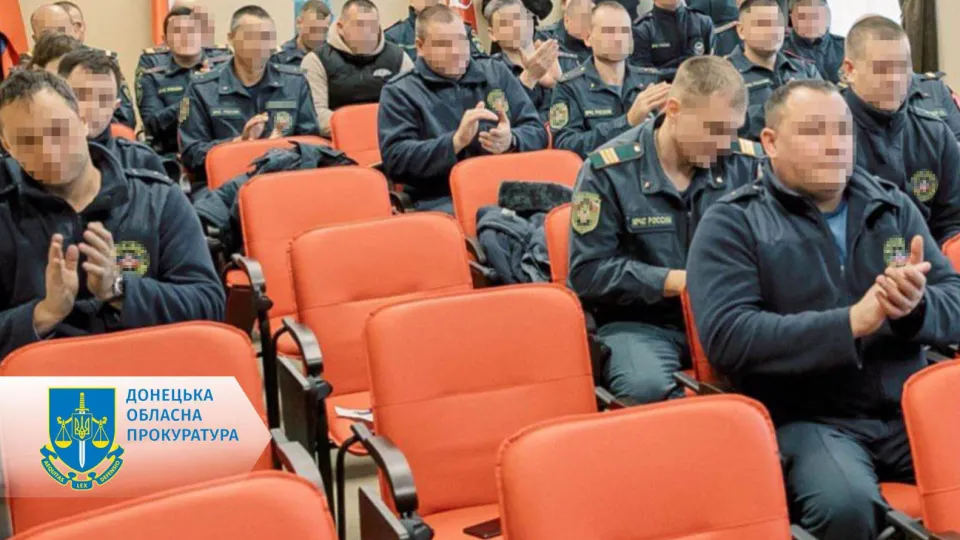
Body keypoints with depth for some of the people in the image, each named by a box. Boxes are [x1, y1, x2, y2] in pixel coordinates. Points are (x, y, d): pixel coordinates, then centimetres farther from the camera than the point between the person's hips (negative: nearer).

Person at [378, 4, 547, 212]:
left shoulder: (496, 72, 19)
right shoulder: (399, 92, 8)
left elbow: (537, 132, 17)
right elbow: (395, 160, -4)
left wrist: (511, 141, -8)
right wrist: (456, 142, -17)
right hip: (443, 200, -4)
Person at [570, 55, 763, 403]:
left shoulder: (748, 162, 4)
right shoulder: (609, 171, -7)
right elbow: (588, 273, -8)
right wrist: (677, 282, -15)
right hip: (639, 323, -3)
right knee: (647, 387, -36)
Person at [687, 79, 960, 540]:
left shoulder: (892, 205, 13)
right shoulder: (732, 223, -1)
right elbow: (726, 337, -15)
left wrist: (918, 307, -16)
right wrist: (852, 322, -20)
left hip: (908, 411, 5)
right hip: (807, 421, -4)